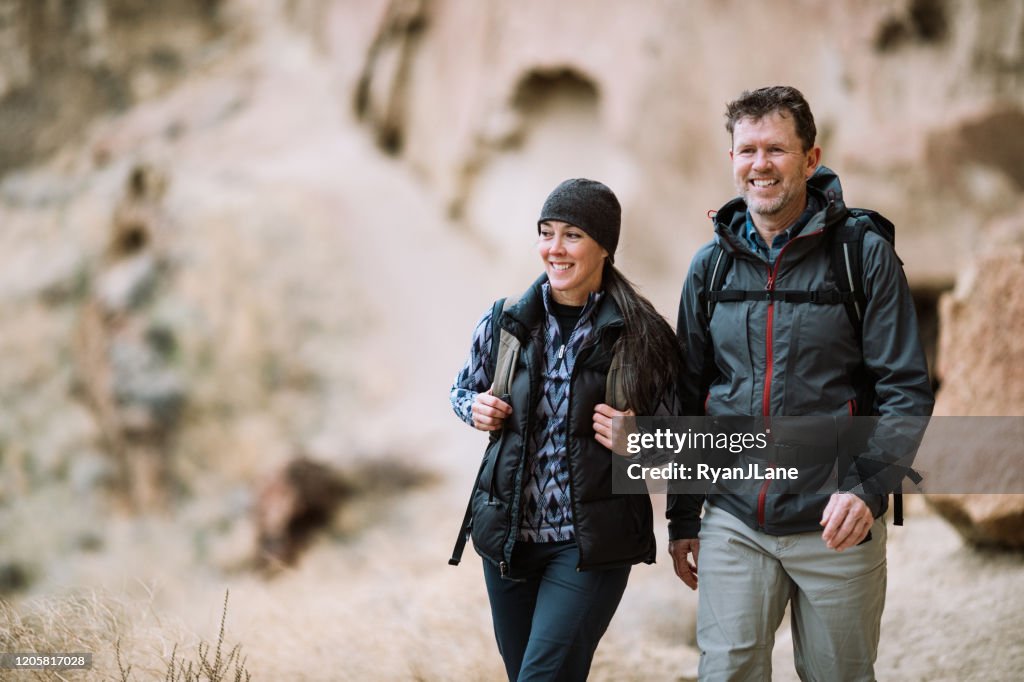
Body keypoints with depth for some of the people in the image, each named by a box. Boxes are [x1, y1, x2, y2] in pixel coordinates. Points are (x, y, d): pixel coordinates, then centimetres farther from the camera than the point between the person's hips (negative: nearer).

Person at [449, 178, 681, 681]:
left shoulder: (639, 336, -7)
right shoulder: (503, 324, 1)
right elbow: (463, 389, 18)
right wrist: (475, 409, -4)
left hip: (592, 544, -4)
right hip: (508, 536, 4)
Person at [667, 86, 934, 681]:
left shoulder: (865, 256, -5)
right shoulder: (711, 265, 6)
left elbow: (908, 390, -8)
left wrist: (865, 486, -22)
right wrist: (683, 519, 13)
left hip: (836, 526, -2)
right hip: (735, 525, 3)